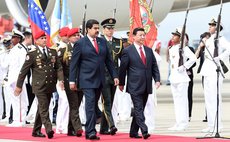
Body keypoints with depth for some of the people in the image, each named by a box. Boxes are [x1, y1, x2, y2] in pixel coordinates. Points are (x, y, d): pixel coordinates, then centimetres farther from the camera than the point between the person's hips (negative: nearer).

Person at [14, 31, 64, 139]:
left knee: (42, 109, 12)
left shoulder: (53, 52, 11)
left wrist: (61, 79, -8)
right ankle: (49, 130, -23)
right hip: (39, 86, -5)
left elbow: (58, 67, 9)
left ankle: (36, 131, 21)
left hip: (50, 85, 5)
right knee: (44, 109, -14)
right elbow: (24, 71, -1)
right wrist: (19, 85, -1)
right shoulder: (32, 54, -3)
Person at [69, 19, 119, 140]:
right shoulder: (80, 43, -3)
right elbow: (74, 63, -3)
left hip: (99, 80, 5)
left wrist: (114, 76, 9)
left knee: (93, 105, 8)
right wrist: (72, 80, -8)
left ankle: (89, 132, 12)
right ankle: (91, 131, -18)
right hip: (87, 80, -5)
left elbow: (108, 61, 15)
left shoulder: (102, 42, 12)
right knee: (90, 104, -14)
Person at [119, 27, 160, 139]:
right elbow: (123, 68, 0)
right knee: (138, 109, -12)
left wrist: (157, 79, 0)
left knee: (139, 109, 10)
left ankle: (133, 132, 18)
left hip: (146, 87, 6)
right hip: (135, 86, -6)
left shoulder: (149, 50, 13)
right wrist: (121, 83, 2)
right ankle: (144, 131, -20)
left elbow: (154, 66, 14)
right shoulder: (127, 51, -3)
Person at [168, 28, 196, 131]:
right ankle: (178, 123, 16)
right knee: (176, 100, 11)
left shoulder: (184, 48, -11)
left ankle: (183, 123, -2)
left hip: (181, 78, -9)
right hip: (173, 78, 9)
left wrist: (184, 66, -17)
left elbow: (193, 58, -22)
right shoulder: (172, 49, 14)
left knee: (182, 100, -5)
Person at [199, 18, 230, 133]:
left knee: (215, 98, -10)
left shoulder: (220, 39, -7)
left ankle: (217, 125, -9)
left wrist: (219, 58, -19)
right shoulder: (208, 41, 19)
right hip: (207, 71, 9)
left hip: (215, 71, -9)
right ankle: (211, 124, 13)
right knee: (208, 98, 9)